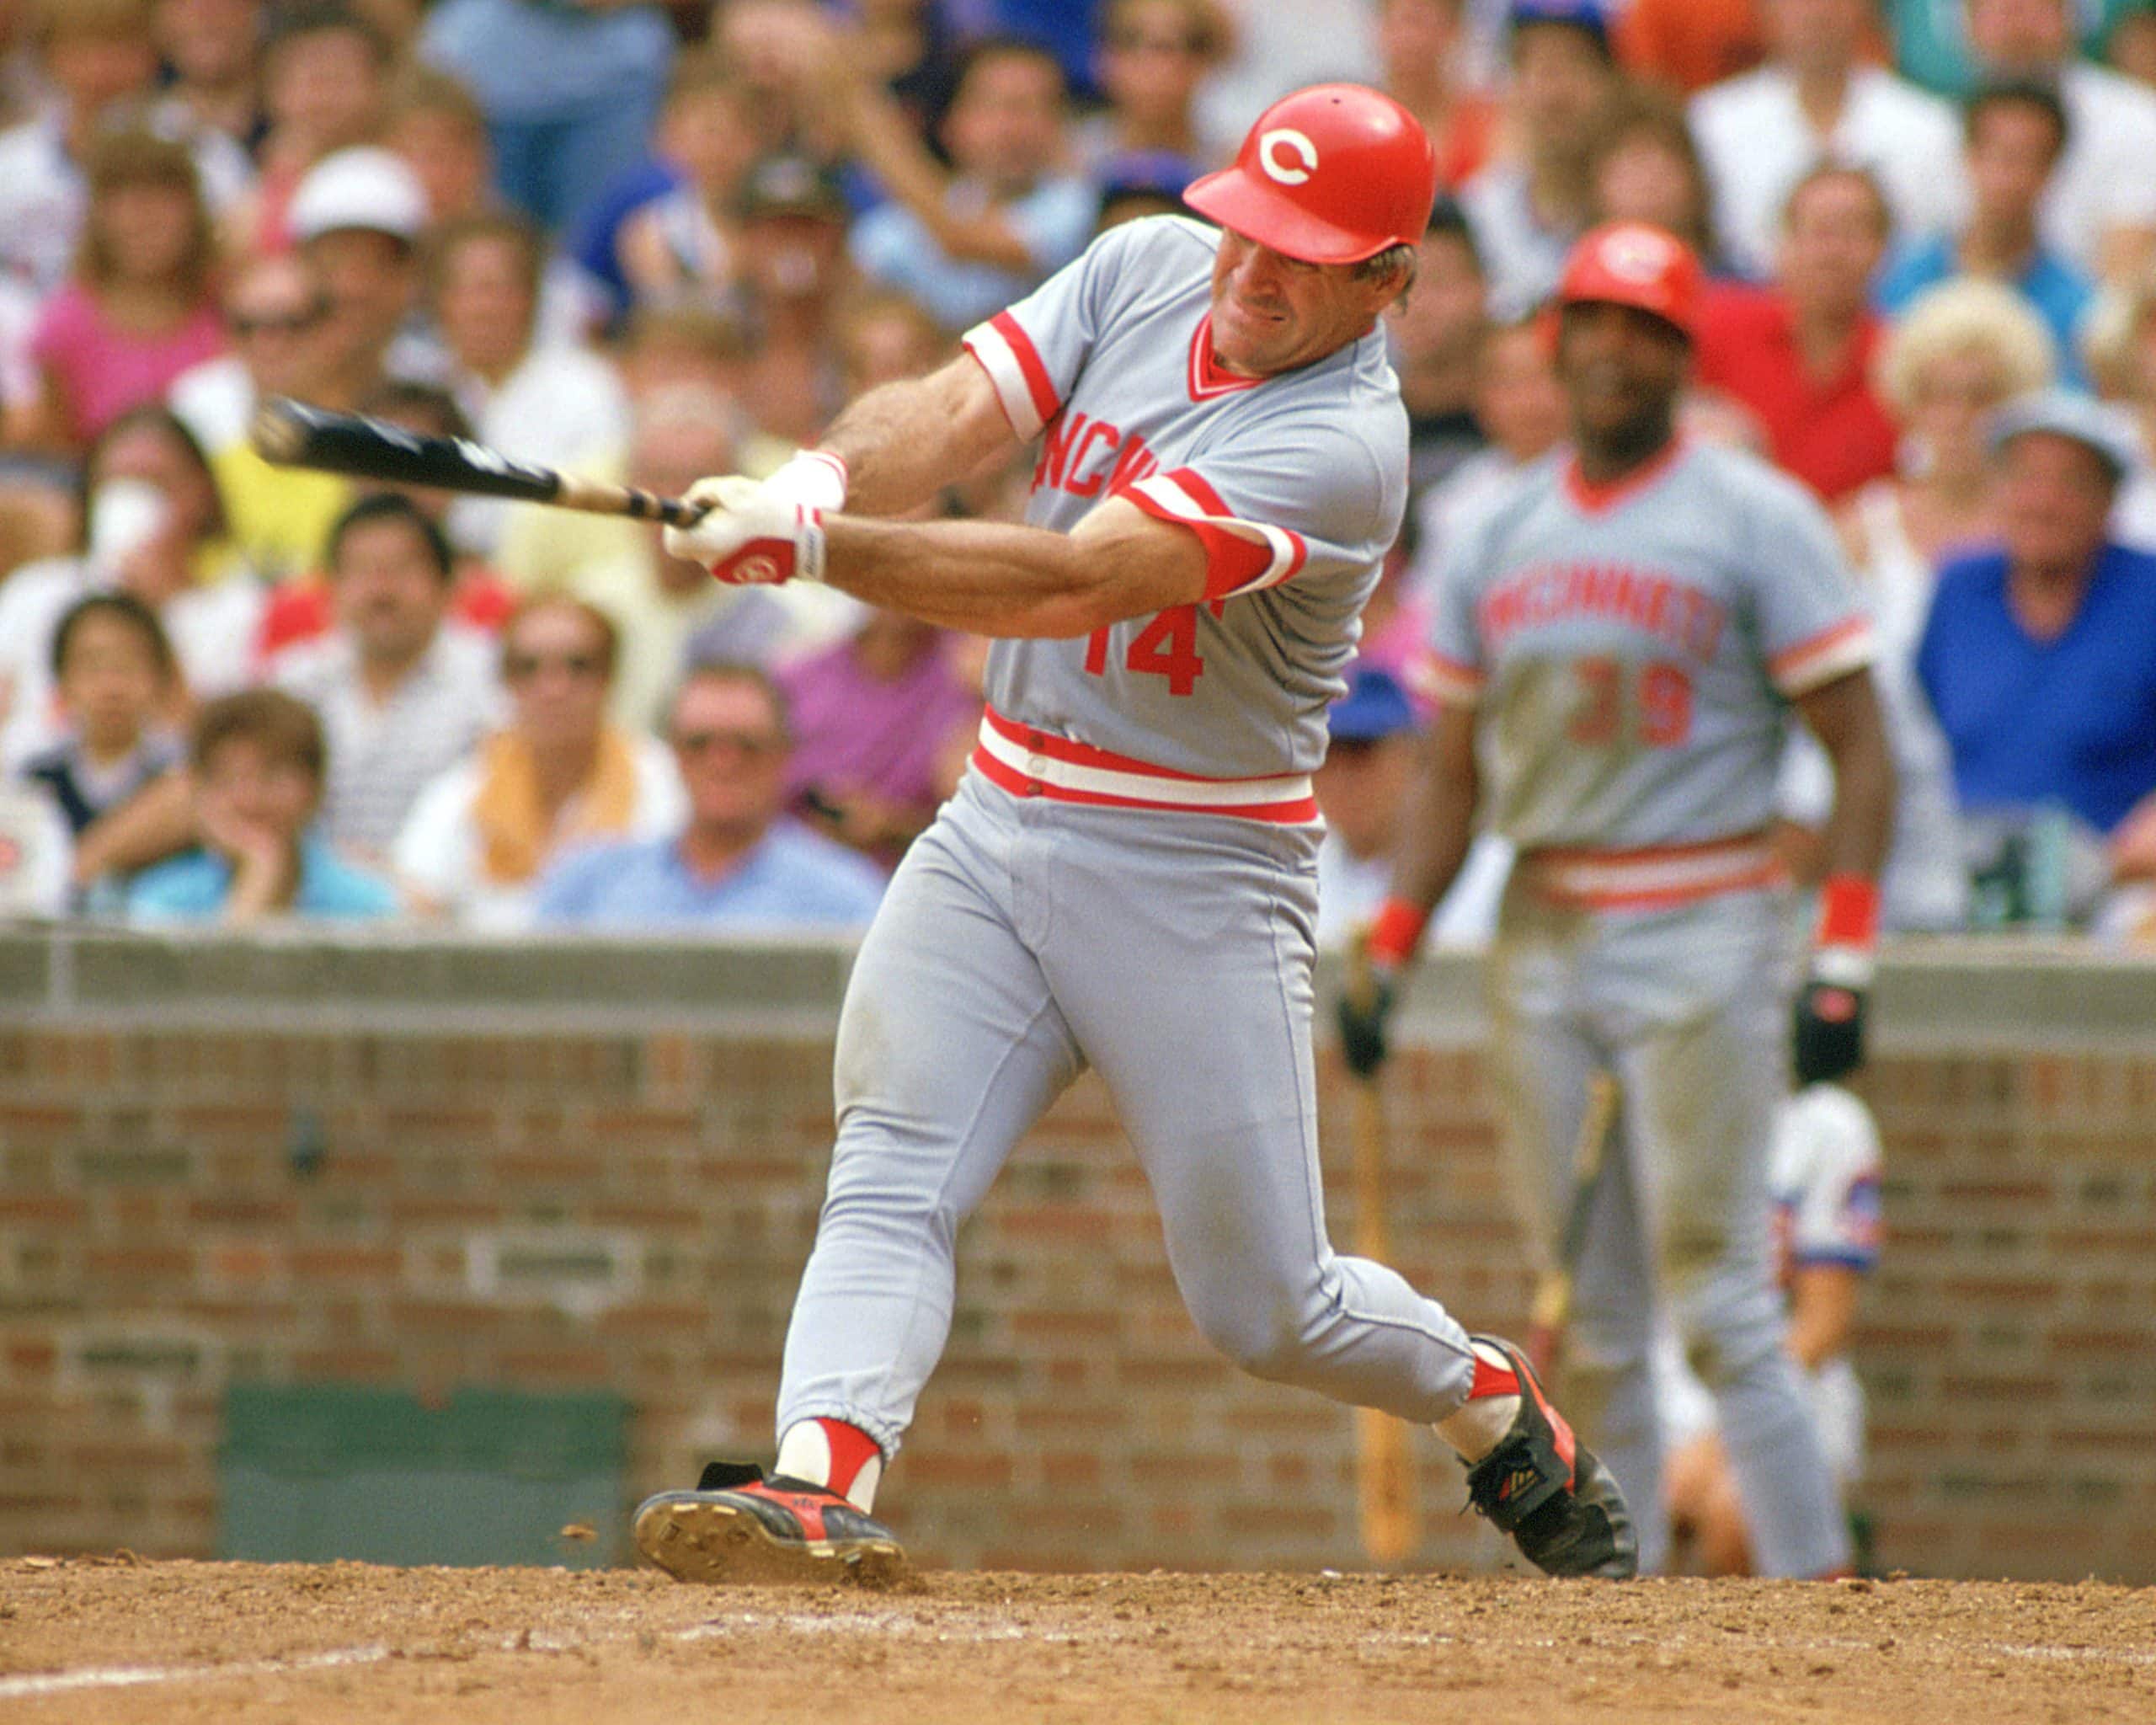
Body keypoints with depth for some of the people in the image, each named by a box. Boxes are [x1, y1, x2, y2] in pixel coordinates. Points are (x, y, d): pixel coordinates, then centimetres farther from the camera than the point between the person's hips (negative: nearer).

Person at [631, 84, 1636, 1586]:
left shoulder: (1344, 448, -21)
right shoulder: (1151, 268, 1)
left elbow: (1070, 585, -30)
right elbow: (952, 413, -9)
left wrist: (817, 549, -37)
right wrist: (819, 477, -32)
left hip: (1197, 877, -5)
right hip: (997, 827, 5)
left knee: (1270, 1307, 3)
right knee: (890, 1182, -16)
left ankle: (1505, 1417, 29)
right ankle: (819, 1488, -29)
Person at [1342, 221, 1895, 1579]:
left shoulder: (1757, 519, -2)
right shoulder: (1500, 538, 13)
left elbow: (1861, 753, -6)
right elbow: (1452, 776, 18)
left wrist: (1844, 966, -15)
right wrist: (1386, 961, 8)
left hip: (1702, 931, -5)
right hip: (1541, 942, 5)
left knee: (1715, 1295, -12)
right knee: (1588, 1312, 5)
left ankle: (1816, 1587, -9)